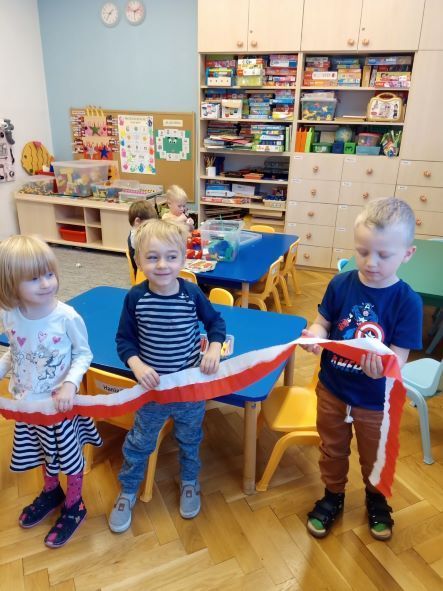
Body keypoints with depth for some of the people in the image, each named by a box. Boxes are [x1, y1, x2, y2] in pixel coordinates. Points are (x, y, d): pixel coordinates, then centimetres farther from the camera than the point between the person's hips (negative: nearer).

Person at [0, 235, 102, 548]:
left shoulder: (68, 317, -25)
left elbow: (83, 354, -12)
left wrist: (70, 384, -26)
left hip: (60, 402, -4)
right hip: (27, 402, 4)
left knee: (69, 455, 16)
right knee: (43, 451, 27)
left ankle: (74, 505, 42)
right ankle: (51, 491, 55)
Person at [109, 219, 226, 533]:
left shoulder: (192, 293, -17)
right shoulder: (135, 297, -17)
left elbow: (216, 321, 0)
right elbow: (124, 339, -6)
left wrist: (214, 348, -16)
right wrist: (137, 365, -23)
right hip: (152, 386, 0)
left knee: (190, 440, 23)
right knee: (139, 442, 19)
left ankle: (190, 483, 52)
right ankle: (127, 492, 45)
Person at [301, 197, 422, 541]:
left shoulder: (408, 302, -20)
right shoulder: (341, 284, -14)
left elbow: (399, 357, -21)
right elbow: (324, 323, -4)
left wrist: (381, 368, -42)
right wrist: (315, 334, -27)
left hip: (376, 401, -1)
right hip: (332, 390, 2)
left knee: (375, 458, 25)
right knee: (333, 451, 24)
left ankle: (376, 500, 55)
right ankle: (333, 497, 51)